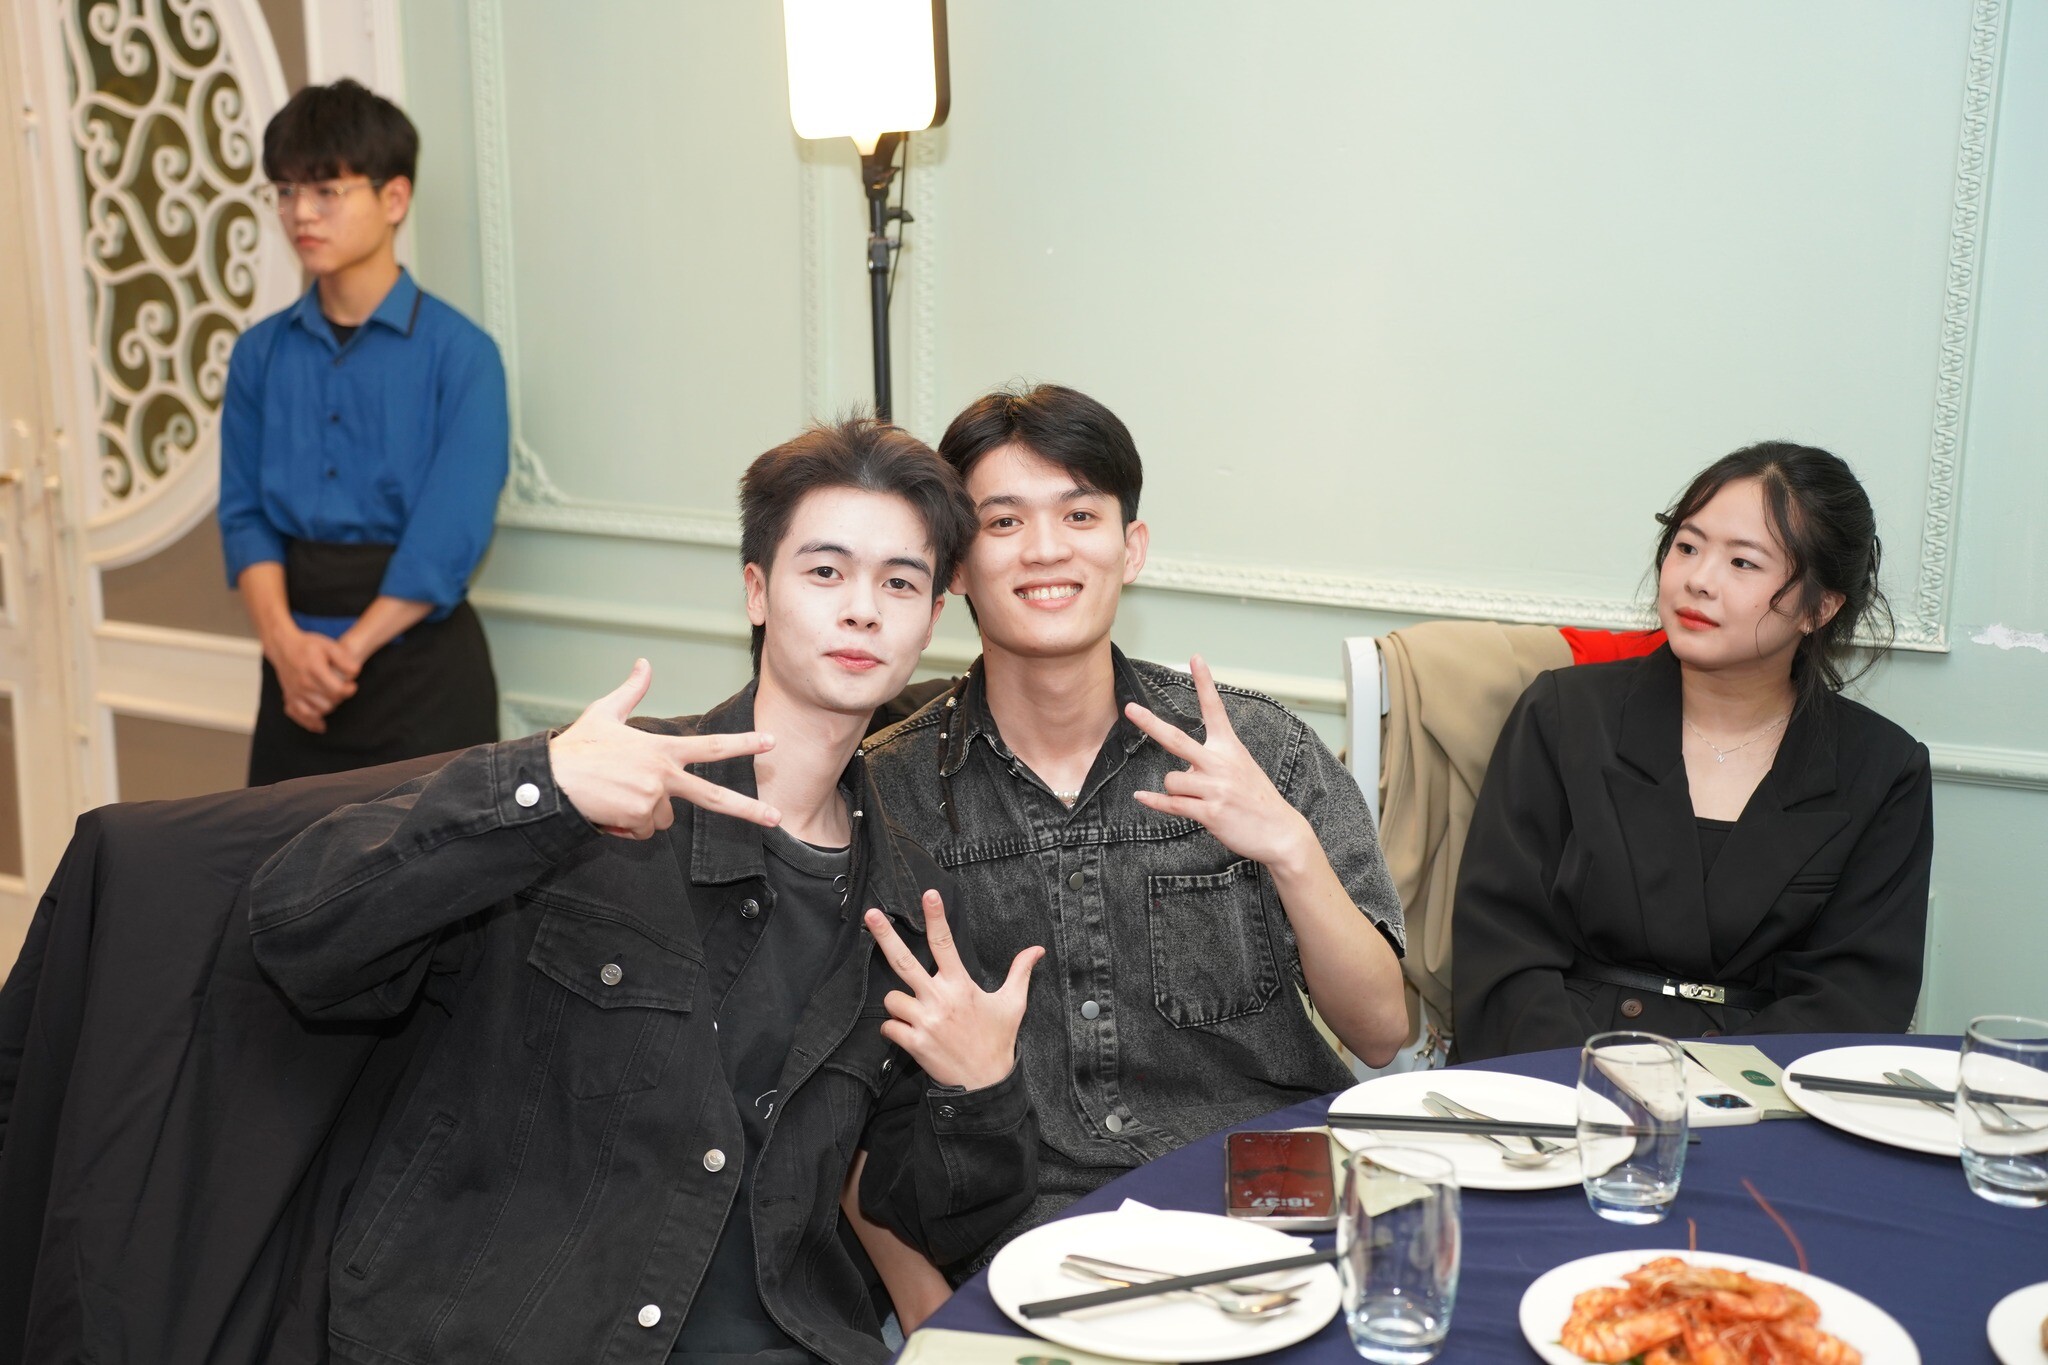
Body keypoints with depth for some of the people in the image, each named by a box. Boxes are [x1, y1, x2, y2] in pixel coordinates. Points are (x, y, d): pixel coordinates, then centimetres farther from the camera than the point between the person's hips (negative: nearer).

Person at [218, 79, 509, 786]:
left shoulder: (459, 352, -9)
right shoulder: (260, 353, 6)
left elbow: (450, 534, -15)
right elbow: (244, 513, 1)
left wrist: (350, 649, -16)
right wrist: (285, 641, -15)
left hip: (418, 655, -4)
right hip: (297, 658, 5)